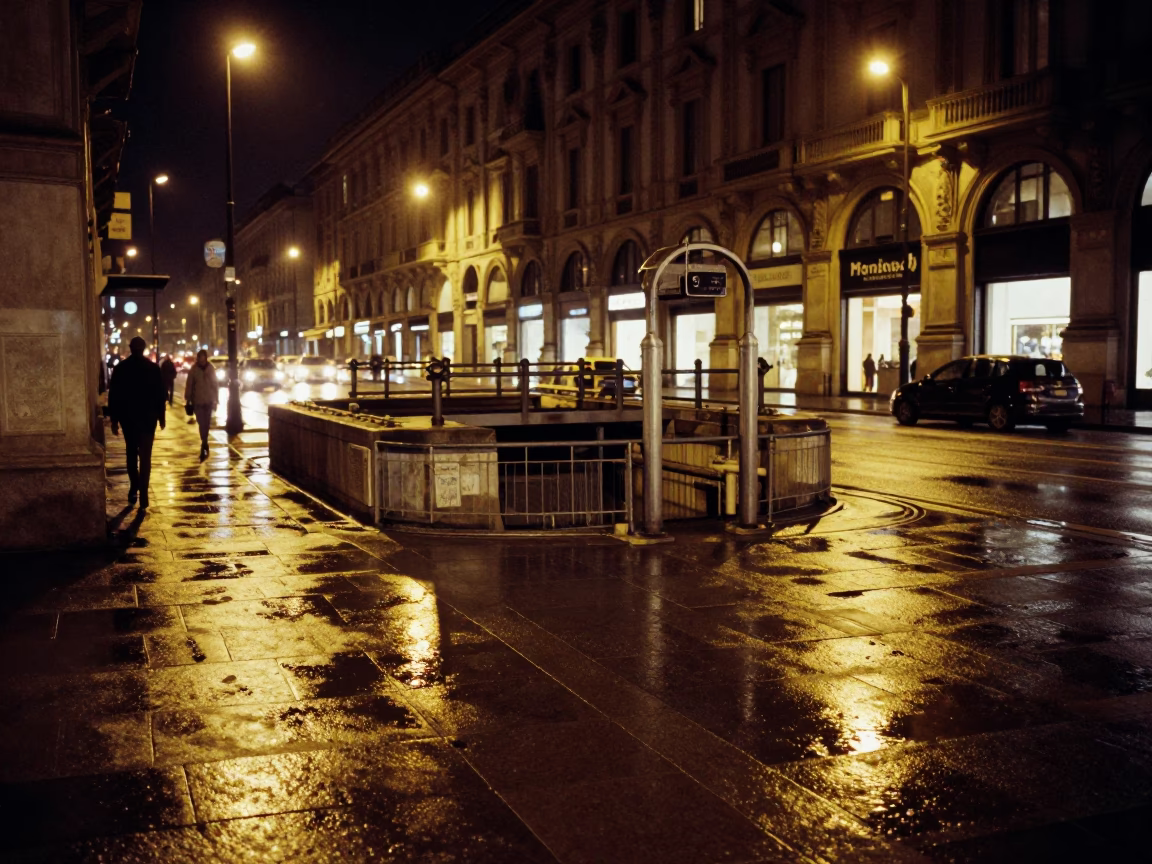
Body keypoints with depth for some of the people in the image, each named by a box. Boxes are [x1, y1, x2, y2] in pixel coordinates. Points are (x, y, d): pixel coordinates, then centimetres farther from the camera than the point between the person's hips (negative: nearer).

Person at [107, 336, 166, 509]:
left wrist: (114, 419, 3)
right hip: (147, 417, -1)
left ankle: (134, 488, 18)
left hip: (127, 417, 1)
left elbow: (113, 396, -2)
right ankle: (143, 495, -6)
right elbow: (160, 394, -4)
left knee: (131, 453, 20)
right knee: (145, 456, 1)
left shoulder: (120, 368, -2)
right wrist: (161, 417, 5)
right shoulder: (153, 368, -4)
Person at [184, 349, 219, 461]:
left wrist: (216, 399, 6)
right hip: (198, 401, -1)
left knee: (206, 423, 6)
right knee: (202, 424, -3)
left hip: (209, 400, 1)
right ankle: (204, 444, 3)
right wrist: (188, 399, -1)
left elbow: (215, 385, 7)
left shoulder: (211, 369, 1)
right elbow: (189, 385, 0)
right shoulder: (193, 370, -3)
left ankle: (204, 445, 22)